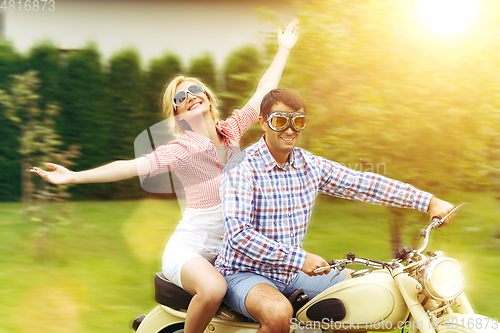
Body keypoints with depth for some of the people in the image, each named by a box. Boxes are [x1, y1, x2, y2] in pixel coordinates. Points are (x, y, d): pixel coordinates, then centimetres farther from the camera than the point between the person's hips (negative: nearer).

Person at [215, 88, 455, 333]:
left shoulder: (311, 166, 4)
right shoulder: (242, 168, -16)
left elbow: (364, 184, 4)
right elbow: (238, 234, -26)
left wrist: (429, 202, -2)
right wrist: (299, 259, -32)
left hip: (292, 273, 7)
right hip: (244, 273, -7)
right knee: (278, 312, -38)